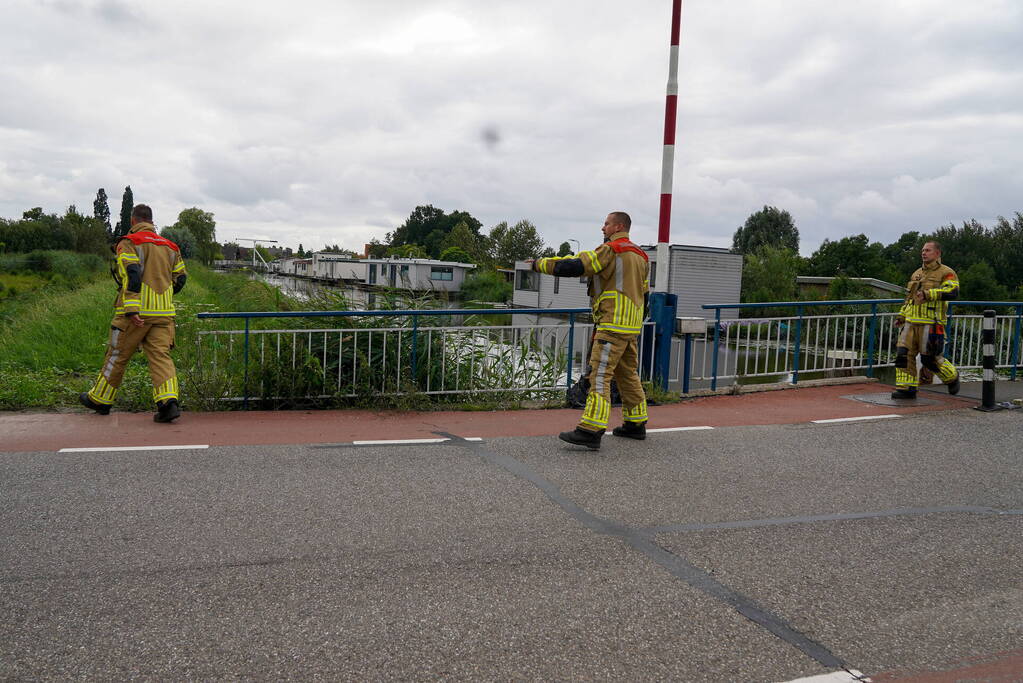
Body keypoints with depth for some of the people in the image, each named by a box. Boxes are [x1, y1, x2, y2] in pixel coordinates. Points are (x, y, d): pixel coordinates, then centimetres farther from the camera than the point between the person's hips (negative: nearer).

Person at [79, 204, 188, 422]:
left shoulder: (129, 243, -3)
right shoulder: (169, 246, 15)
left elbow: (131, 276, -16)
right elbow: (179, 279, 17)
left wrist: (132, 310, -22)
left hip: (136, 312, -4)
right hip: (164, 313, 4)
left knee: (117, 355, 10)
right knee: (161, 356, -2)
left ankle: (100, 399, 26)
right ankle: (168, 401, -21)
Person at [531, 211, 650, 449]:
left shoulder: (611, 250, -10)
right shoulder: (640, 255, 18)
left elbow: (575, 266, -15)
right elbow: (644, 292, 22)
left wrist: (541, 264, -5)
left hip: (613, 326, -9)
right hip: (631, 326, 9)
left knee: (600, 375, -13)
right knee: (628, 375, 17)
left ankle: (590, 430, -17)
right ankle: (635, 424, 25)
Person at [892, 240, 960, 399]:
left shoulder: (946, 273, -2)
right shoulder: (917, 273, 21)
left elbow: (952, 292, -20)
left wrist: (929, 293, -29)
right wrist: (901, 315, 20)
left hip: (930, 323, -7)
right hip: (911, 321, 7)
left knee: (930, 358, -2)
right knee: (903, 353, -3)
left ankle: (952, 377, 25)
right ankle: (906, 388, 2)